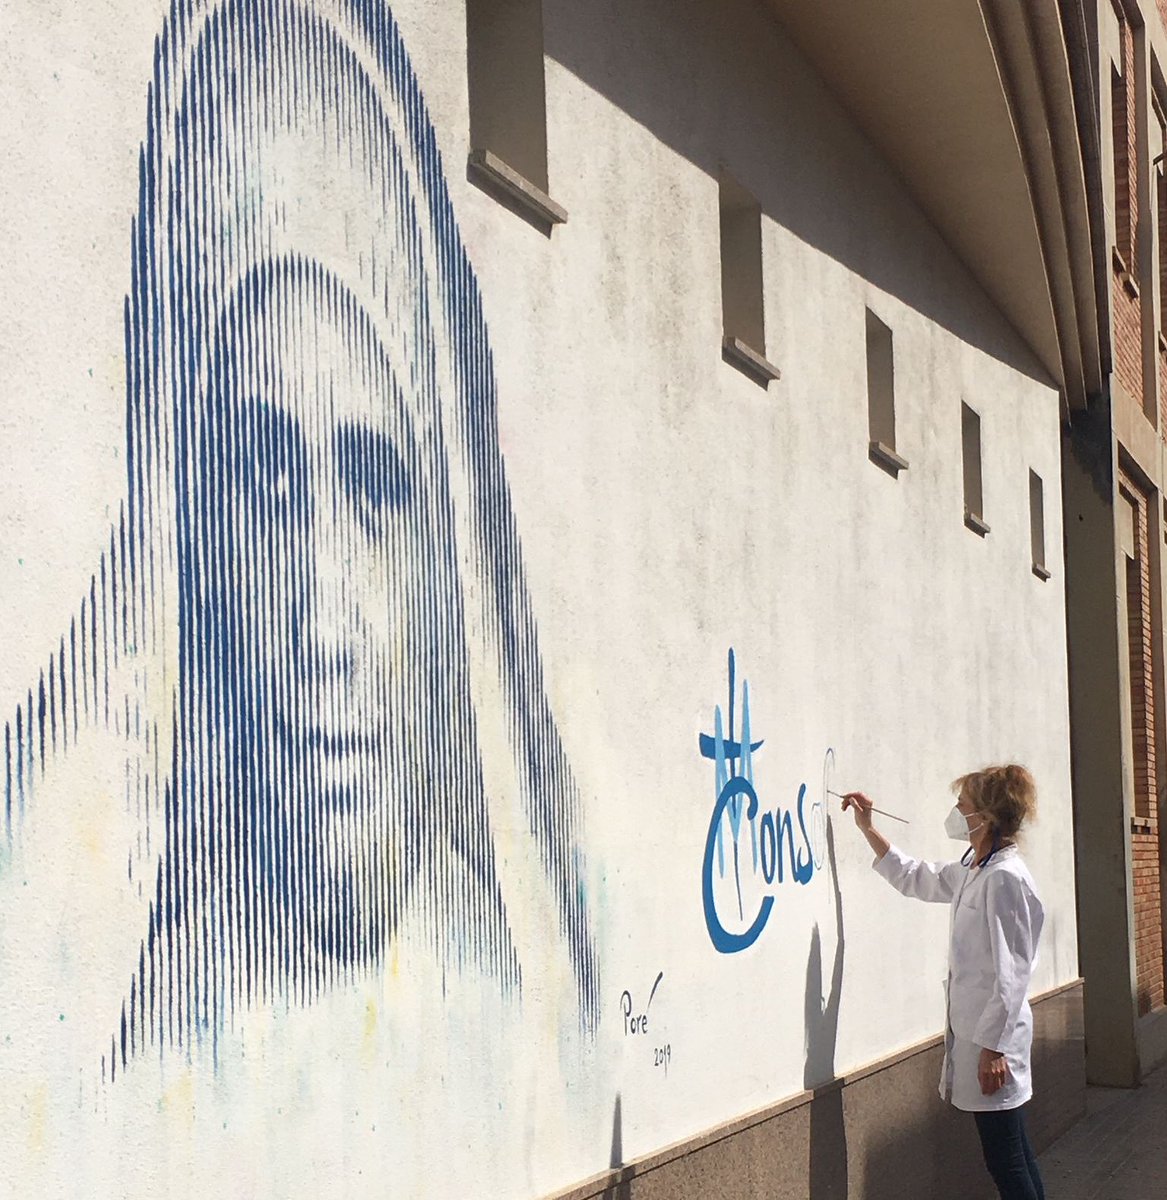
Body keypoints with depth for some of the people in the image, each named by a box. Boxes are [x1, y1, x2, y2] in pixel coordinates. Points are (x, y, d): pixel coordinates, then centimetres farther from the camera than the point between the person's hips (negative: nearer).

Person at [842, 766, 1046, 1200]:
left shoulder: (1005, 878, -17)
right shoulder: (971, 871, 12)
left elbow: (1011, 972, -19)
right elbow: (915, 878, 31)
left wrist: (993, 1046, -20)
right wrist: (867, 828, 27)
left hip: (993, 1034, -10)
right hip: (973, 1030, 10)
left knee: (1006, 1161, -5)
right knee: (1010, 1156, 13)